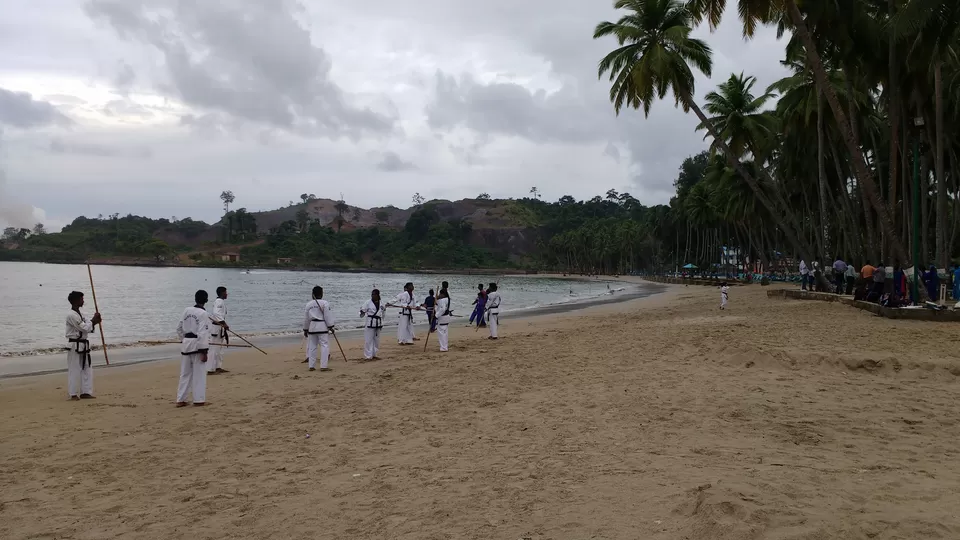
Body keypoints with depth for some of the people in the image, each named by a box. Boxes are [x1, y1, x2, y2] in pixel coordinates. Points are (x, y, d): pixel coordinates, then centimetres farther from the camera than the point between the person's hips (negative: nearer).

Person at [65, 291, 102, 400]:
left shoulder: (79, 314, 14)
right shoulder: (71, 315, -16)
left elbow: (87, 327, 17)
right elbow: (84, 328, -20)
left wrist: (94, 322, 0)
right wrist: (93, 320, -8)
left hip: (83, 345, 10)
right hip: (75, 345, -10)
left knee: (87, 368, 10)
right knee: (74, 370, -1)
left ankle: (85, 392, 17)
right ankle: (73, 394, 6)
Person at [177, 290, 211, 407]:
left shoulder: (187, 310, 4)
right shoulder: (203, 314, -13)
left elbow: (179, 328, 12)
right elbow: (203, 334, -17)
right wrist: (204, 352, -15)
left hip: (186, 345, 6)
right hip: (197, 345, -6)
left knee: (185, 373, 14)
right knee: (199, 374, 4)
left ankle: (180, 400, 17)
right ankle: (199, 400, 7)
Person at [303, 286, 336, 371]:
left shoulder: (308, 304, 6)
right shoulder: (325, 303, -8)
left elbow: (306, 318, 12)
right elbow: (328, 316, -9)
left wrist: (305, 329, 21)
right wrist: (330, 326, -2)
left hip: (312, 327, 5)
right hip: (322, 327, -5)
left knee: (312, 346, 12)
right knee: (325, 345, -2)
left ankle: (311, 366, 15)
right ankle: (323, 366, -8)